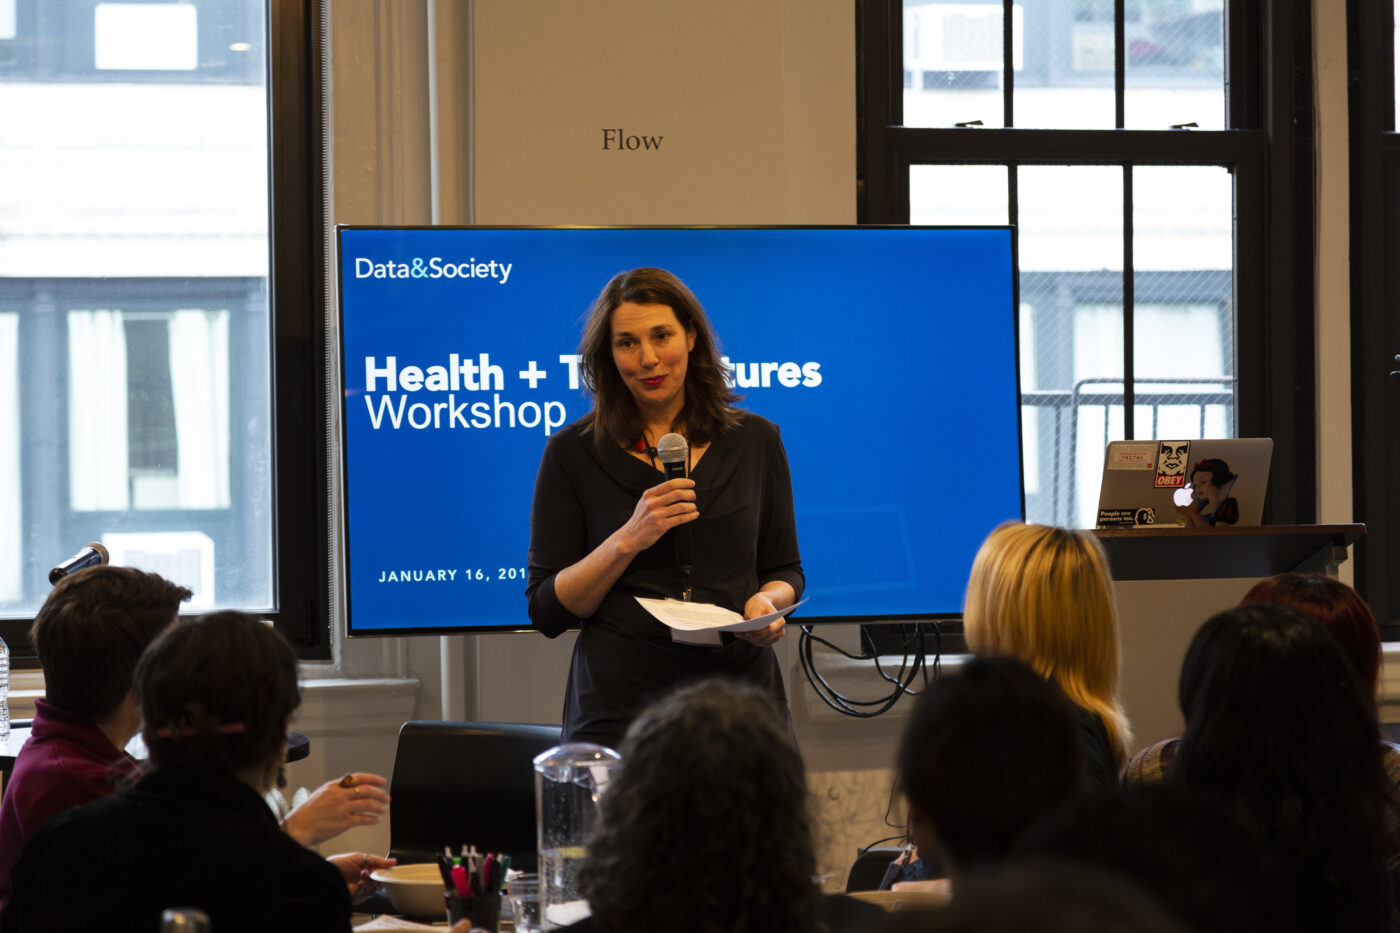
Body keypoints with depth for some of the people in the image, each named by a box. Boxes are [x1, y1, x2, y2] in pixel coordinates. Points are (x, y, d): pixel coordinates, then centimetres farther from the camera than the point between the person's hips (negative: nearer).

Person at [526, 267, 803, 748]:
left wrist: (767, 601, -8)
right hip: (620, 705, -2)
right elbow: (547, 611, -2)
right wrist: (629, 540, -16)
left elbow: (784, 569, 15)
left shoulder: (756, 439, 6)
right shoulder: (573, 452, 0)